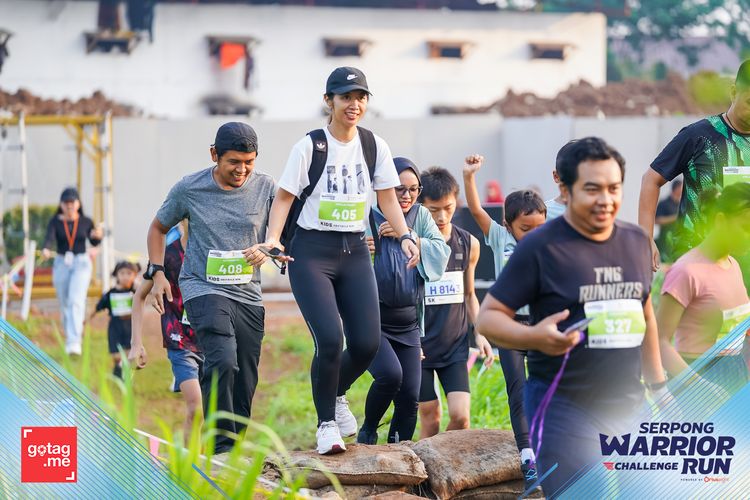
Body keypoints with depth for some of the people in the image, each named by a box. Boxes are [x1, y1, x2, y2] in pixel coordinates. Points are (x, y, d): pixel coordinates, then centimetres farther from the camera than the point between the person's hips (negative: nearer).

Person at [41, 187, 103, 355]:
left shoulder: (86, 222, 0)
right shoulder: (55, 222, -2)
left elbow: (94, 242, 6)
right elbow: (49, 238, -19)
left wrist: (98, 235, -18)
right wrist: (45, 250, -41)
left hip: (81, 263, -2)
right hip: (61, 264, 2)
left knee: (76, 301, -19)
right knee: (65, 304, 11)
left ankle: (74, 343, -28)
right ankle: (70, 337, 34)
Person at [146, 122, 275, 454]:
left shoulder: (266, 188, 0)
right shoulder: (189, 189, -2)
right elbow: (158, 228, 14)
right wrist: (157, 273, 4)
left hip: (248, 295, 3)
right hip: (203, 289, -3)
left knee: (244, 383, 3)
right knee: (223, 361, -25)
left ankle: (232, 448, 16)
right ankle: (221, 446, -20)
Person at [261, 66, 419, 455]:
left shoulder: (374, 146, 6)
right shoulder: (310, 146, -7)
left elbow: (387, 198, 11)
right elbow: (284, 196, -5)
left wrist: (404, 236, -4)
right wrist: (273, 237, -20)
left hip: (354, 252, 4)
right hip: (312, 252, -4)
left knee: (367, 343, -4)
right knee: (330, 339, -18)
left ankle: (336, 394, 28)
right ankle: (326, 422, 1)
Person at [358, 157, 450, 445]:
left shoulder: (421, 217, 7)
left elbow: (441, 256, -3)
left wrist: (407, 235, -13)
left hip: (407, 323, 5)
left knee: (410, 397, -1)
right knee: (390, 374, -26)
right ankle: (367, 433, 1)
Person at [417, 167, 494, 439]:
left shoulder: (468, 244, 5)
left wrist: (479, 334, 7)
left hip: (455, 345, 3)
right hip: (419, 346, -3)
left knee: (460, 415, -9)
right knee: (431, 420, 1)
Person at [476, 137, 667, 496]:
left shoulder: (637, 241, 10)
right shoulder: (540, 247, -10)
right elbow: (488, 317, -9)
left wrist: (658, 385, 23)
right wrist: (534, 336, -28)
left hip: (627, 407, 6)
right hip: (564, 408, -6)